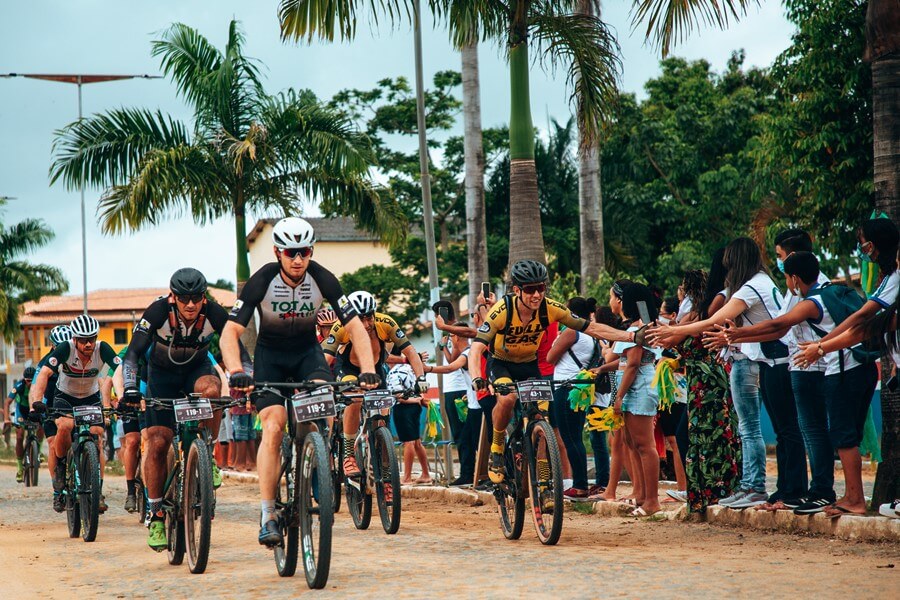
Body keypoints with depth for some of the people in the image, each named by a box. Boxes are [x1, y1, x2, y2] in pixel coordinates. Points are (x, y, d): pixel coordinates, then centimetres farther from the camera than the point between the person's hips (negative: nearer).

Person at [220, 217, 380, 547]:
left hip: (307, 350, 1)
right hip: (270, 353, -1)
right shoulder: (262, 281, -24)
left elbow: (355, 327, -19)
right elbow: (230, 333, -27)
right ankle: (267, 516, -16)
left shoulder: (323, 279, -20)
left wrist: (368, 370, -33)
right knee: (272, 428, -18)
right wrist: (236, 372, -44)